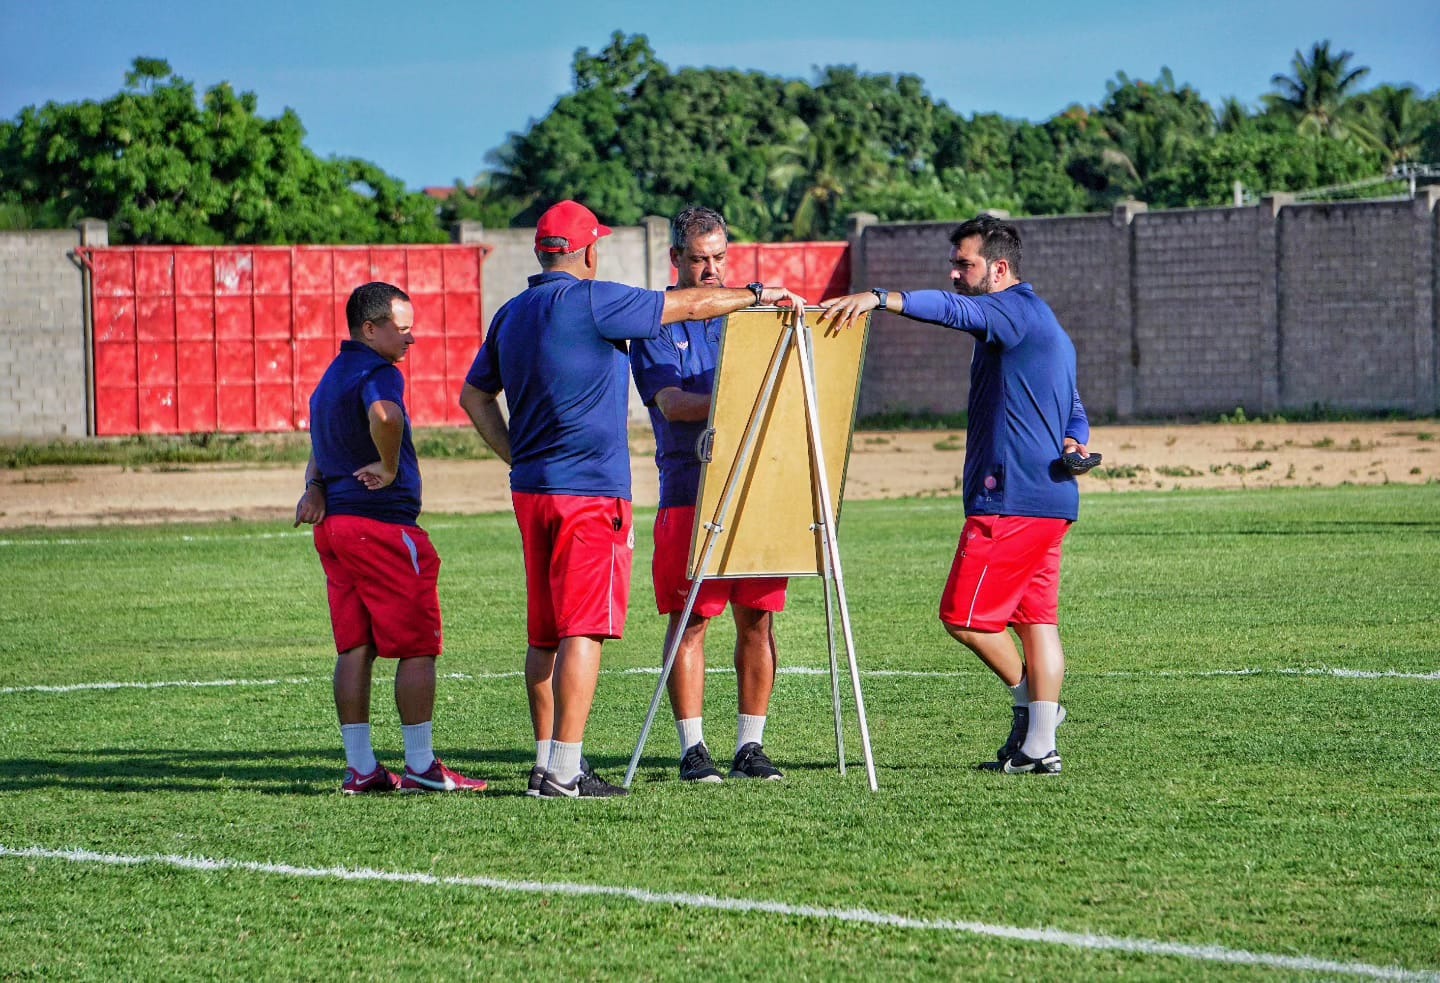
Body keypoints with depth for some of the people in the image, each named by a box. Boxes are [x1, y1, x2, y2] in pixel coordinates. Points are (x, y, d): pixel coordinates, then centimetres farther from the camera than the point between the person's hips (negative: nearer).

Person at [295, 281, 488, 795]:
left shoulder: (331, 377, 19)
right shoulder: (379, 374, -13)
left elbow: (321, 448, 25)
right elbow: (383, 415, -36)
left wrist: (315, 489, 7)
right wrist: (390, 468, -21)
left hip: (334, 522, 9)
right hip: (383, 522, -9)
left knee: (354, 648, 9)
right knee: (417, 647, -3)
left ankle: (360, 767, 10)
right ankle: (421, 766, -2)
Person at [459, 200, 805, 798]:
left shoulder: (511, 315, 12)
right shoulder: (590, 301, -11)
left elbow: (474, 396, 19)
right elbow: (687, 306, -4)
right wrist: (758, 295, 9)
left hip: (531, 491, 8)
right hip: (590, 491, -8)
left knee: (544, 635, 13)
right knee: (583, 630, -9)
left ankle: (547, 762, 16)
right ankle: (565, 770, -14)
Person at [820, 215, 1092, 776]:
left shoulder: (1017, 309, -9)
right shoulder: (1042, 325, 24)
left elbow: (956, 310, -29)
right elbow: (1073, 408, 29)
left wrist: (880, 299, -43)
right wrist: (1075, 441, 5)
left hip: (1013, 497, -11)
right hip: (1051, 499, 11)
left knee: (963, 614, -6)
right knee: (1035, 619, 8)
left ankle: (1029, 699, 7)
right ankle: (1039, 747, 7)